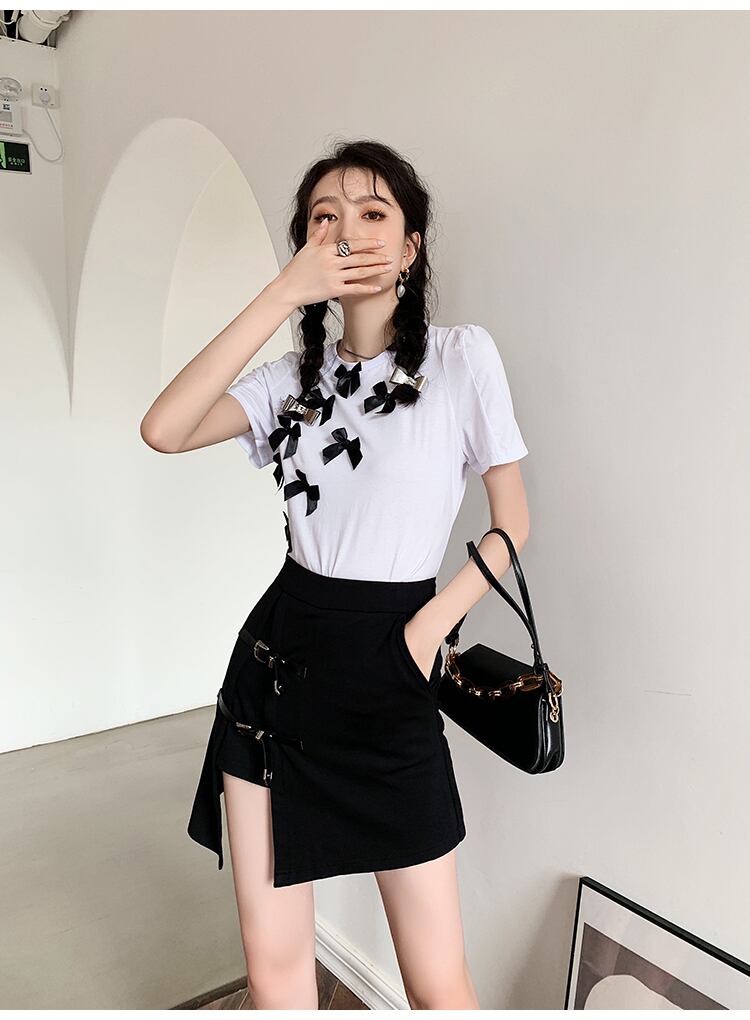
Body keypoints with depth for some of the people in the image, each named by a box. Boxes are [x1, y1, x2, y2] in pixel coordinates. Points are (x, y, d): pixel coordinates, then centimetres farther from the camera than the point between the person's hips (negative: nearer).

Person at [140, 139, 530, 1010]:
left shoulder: (462, 356, -3)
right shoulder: (295, 376, 7)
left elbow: (512, 525, 1)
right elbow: (163, 430, -10)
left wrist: (429, 628, -11)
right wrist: (282, 295, -12)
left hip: (384, 685, -3)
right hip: (274, 657, 4)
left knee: (438, 986, 7)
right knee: (273, 971, 12)